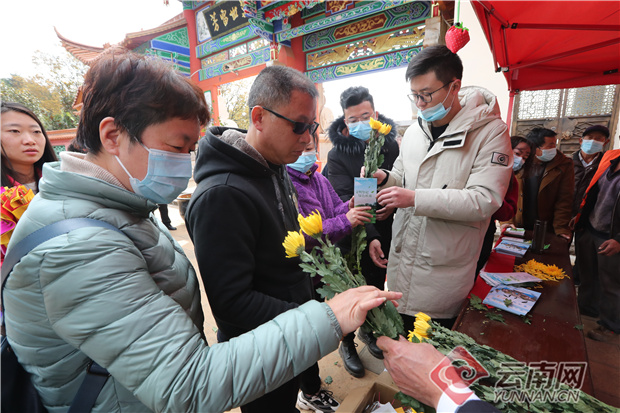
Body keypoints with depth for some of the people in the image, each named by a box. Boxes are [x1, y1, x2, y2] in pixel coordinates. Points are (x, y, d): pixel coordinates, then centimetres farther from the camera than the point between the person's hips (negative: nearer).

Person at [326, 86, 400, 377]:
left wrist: (392, 204, -20)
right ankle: (347, 344, 39)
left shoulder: (391, 145, -3)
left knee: (377, 287, 23)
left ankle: (368, 331, 52)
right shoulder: (337, 155, -13)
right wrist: (361, 211, -38)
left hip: (383, 235, 4)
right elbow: (343, 199, -22)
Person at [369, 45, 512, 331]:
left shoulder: (490, 131, -10)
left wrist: (416, 198, -25)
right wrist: (385, 178, -5)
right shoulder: (414, 130, 9)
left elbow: (485, 200, -19)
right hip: (401, 259, 6)